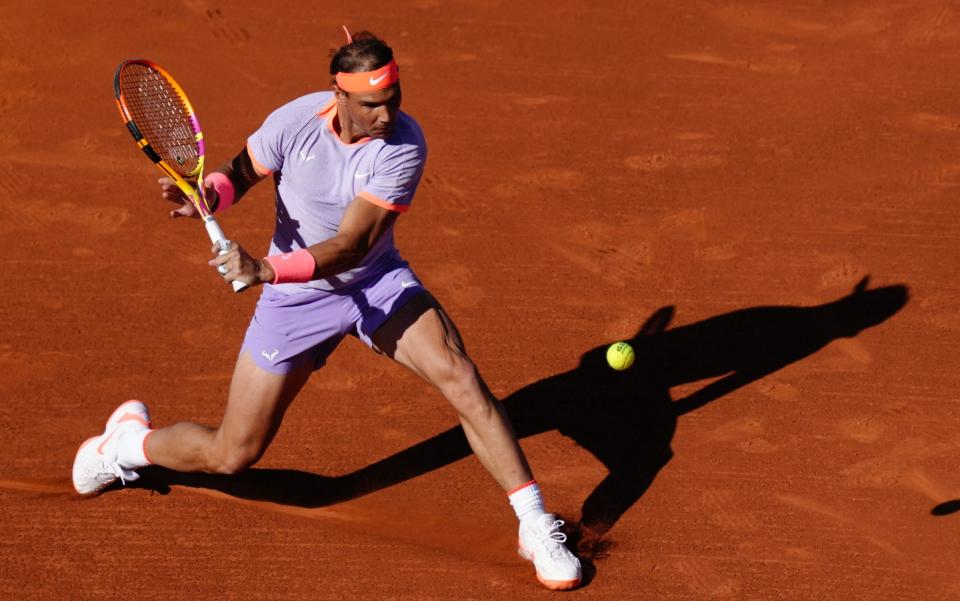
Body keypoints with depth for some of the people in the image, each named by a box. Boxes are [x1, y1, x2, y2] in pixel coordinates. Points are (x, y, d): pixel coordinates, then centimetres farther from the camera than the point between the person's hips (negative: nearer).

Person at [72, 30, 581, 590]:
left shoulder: (405, 144, -24)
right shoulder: (296, 122, -21)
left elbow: (351, 246, -30)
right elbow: (242, 171, 0)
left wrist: (267, 269, -44)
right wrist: (208, 194, -24)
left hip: (377, 280, 0)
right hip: (297, 297, 0)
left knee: (461, 375, -22)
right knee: (231, 456, 3)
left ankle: (536, 524, -10)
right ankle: (130, 442, 35)